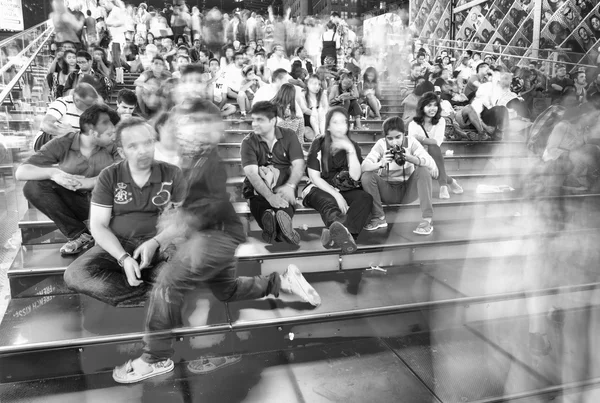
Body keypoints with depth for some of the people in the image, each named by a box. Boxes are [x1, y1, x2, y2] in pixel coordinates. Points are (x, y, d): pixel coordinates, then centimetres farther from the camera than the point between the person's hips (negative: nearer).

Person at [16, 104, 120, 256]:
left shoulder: (113, 145, -7)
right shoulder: (62, 144, -8)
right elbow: (21, 172, -12)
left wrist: (92, 181, -33)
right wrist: (52, 172, -33)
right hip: (73, 202, 1)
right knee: (33, 187, -20)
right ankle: (79, 235, -15)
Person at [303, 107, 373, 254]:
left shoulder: (353, 146, 7)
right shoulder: (318, 144, 1)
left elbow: (355, 176, -6)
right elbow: (315, 177, -5)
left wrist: (351, 151, -16)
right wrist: (336, 195, -17)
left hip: (346, 190, 3)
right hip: (320, 189, -2)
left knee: (366, 198, -28)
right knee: (329, 203, -37)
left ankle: (336, 232, -55)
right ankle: (345, 233, -70)